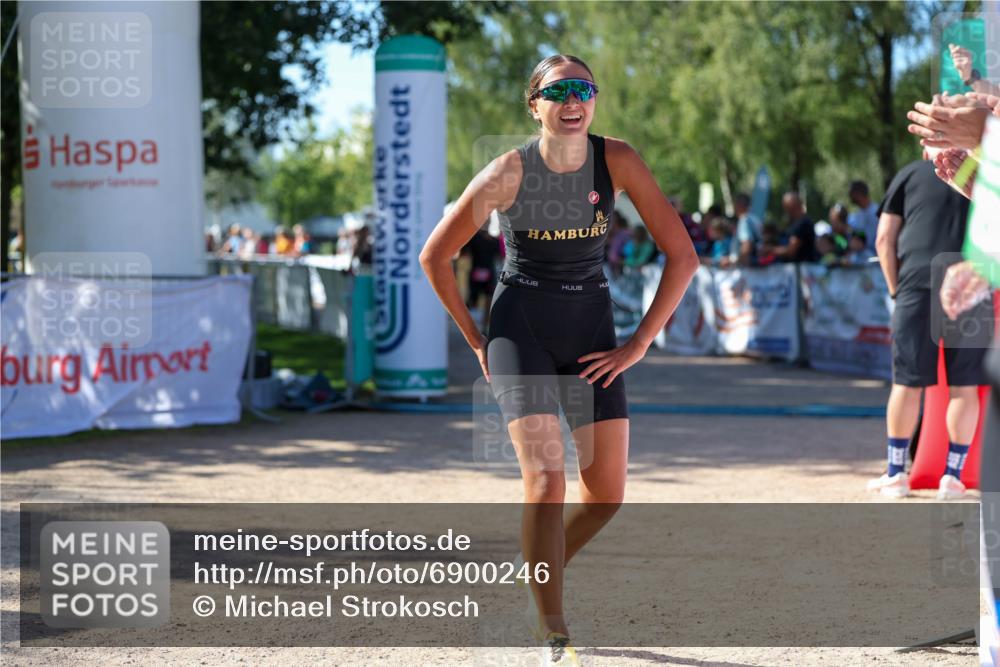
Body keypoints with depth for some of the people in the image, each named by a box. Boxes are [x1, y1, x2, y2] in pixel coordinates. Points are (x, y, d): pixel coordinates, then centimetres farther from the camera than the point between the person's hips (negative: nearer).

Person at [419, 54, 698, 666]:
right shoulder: (510, 173, -14)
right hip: (521, 326, -3)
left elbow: (682, 256, -7)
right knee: (546, 479, -19)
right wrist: (476, 341, 1)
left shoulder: (617, 161, -10)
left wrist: (637, 346, -8)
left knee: (607, 496, 3)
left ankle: (533, 578, 32)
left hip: (591, 331, 3)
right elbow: (435, 256, -3)